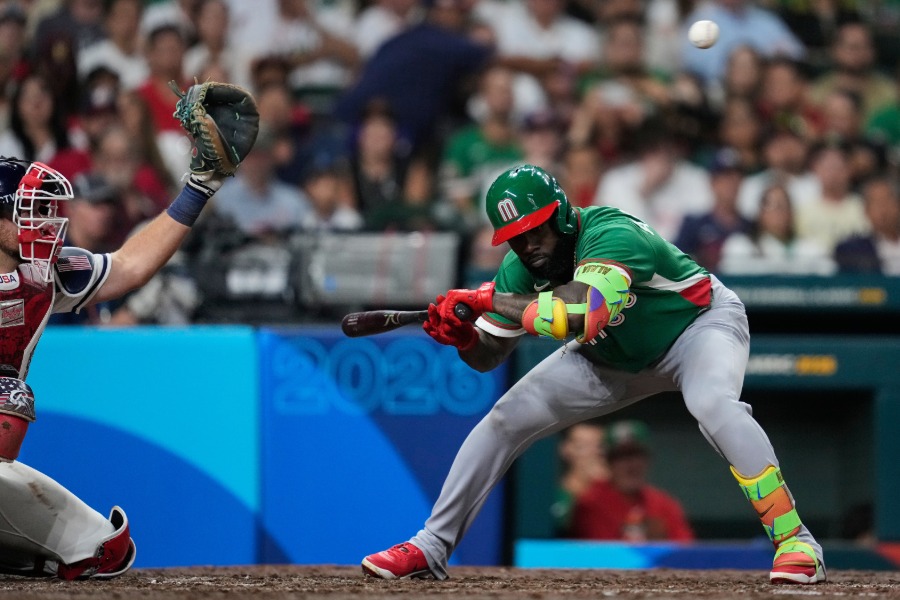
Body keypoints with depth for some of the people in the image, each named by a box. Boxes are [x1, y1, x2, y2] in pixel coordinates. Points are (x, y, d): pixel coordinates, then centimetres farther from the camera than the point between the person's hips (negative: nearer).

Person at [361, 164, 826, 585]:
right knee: (508, 416, -3)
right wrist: (462, 336, -30)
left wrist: (487, 299, -47)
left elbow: (583, 314, -54)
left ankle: (792, 539, -30)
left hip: (699, 321, -6)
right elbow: (490, 355, -6)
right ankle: (430, 547, 6)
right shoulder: (521, 268, -16)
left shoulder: (612, 235, -38)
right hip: (614, 358, 7)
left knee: (713, 403, -37)